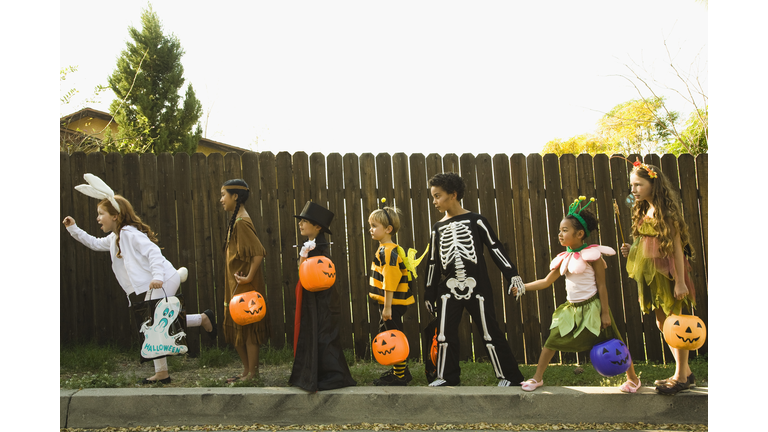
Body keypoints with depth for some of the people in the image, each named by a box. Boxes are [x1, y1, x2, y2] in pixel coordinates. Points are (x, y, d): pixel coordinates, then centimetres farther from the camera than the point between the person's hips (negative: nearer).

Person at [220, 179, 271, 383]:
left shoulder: (242, 222, -17)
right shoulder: (236, 220, 12)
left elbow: (259, 253, -25)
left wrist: (249, 277, -22)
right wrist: (239, 279, 17)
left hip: (245, 286, -10)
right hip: (235, 285, 10)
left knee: (247, 327, -1)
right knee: (234, 327, 14)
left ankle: (252, 373, 10)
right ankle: (247, 370, 24)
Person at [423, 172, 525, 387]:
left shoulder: (475, 220, -2)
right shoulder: (438, 228, 9)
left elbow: (495, 248, -2)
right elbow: (433, 263, 13)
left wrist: (512, 274, -9)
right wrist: (429, 294, 15)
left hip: (476, 287, -3)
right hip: (448, 289, 4)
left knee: (491, 332, 1)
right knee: (445, 335, 1)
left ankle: (509, 376, 13)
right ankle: (447, 376, 16)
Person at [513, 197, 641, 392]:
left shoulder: (592, 255, -11)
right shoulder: (564, 259, 5)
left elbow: (601, 286, -10)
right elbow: (546, 281, 11)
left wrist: (605, 312, -12)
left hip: (592, 308, -5)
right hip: (571, 309, 5)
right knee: (551, 341, 1)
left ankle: (633, 378, 24)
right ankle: (537, 378, 11)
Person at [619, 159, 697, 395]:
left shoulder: (666, 211, -13)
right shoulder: (643, 212, 12)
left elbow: (677, 247, -16)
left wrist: (680, 281, -20)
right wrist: (632, 250, 0)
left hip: (667, 272, -9)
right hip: (650, 274, 9)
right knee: (662, 323, 13)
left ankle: (681, 376, 10)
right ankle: (685, 372, 25)